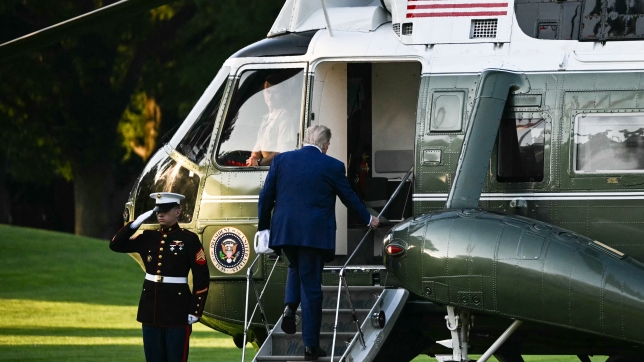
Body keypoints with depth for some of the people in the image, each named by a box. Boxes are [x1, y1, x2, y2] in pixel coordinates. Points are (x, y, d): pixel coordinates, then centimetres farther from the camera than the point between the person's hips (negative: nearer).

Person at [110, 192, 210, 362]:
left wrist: (195, 310, -10)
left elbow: (202, 278, -6)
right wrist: (135, 223, -5)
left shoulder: (189, 239, -5)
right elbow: (116, 245, 7)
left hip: (177, 310, -5)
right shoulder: (148, 237, 9)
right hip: (151, 307, 5)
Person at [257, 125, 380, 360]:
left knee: (296, 268, 30)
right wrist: (368, 220, 26)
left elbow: (266, 196, 5)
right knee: (311, 286, 3)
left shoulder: (281, 160, 4)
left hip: (284, 232, 3)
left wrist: (264, 226, 18)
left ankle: (290, 306, 2)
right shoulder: (332, 166, -3)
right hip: (314, 233, -3)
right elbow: (349, 197, 9)